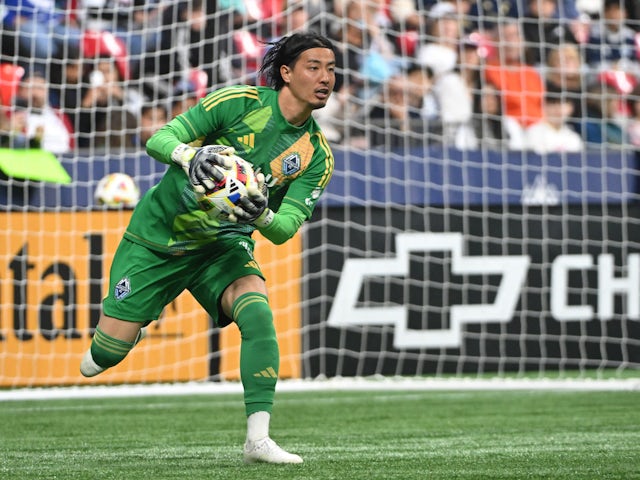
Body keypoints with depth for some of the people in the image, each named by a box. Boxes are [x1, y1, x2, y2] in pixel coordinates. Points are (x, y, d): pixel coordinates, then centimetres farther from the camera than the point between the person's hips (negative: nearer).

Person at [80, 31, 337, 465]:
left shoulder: (317, 155, -9)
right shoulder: (239, 102, -18)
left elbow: (285, 229, -13)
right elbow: (159, 140, -20)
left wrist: (262, 216, -36)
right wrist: (190, 155, -43)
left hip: (225, 247, 3)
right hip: (158, 234, -2)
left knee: (258, 312, -27)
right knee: (109, 351, -4)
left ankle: (258, 437, -27)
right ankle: (127, 330, 35)